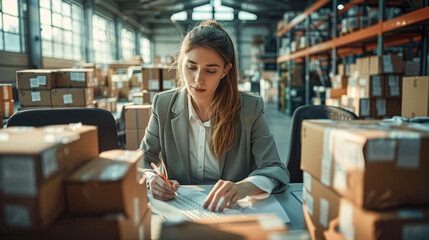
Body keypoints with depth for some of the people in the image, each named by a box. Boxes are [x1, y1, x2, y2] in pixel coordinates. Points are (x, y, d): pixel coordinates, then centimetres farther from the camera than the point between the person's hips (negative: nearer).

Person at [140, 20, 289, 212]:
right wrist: (151, 179, -22)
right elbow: (142, 161, 3)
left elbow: (277, 170, -12)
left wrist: (244, 187, -35)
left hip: (232, 210, 0)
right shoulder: (163, 105, -2)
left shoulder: (250, 108, -8)